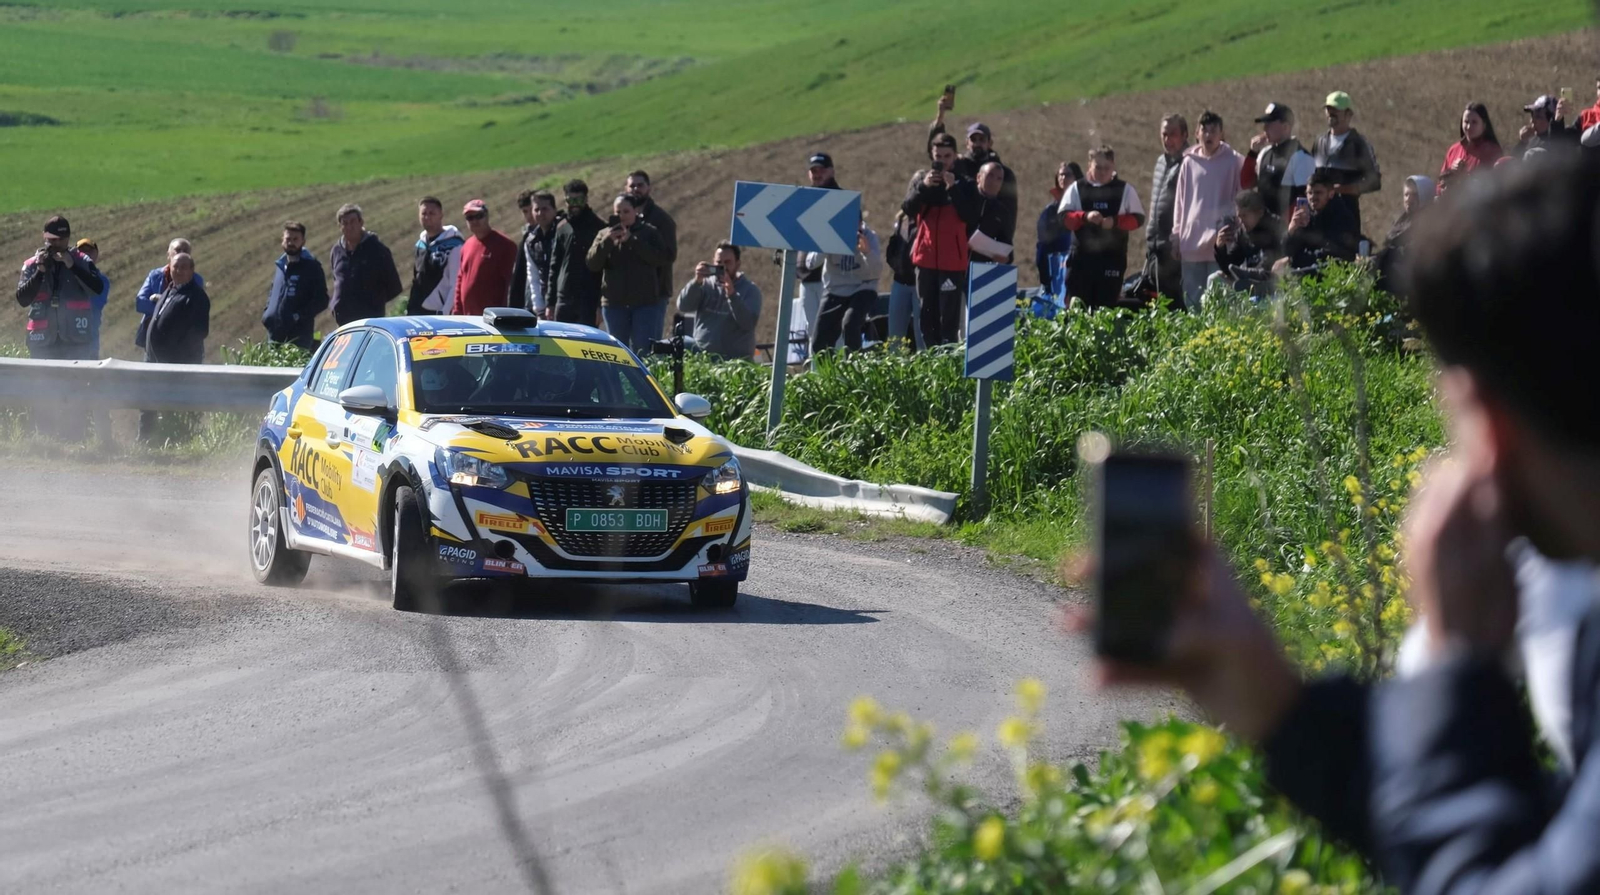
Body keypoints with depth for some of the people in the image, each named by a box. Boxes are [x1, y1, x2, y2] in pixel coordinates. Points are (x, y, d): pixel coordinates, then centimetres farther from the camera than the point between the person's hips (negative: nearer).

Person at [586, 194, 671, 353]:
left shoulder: (649, 232, 5)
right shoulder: (604, 235, 10)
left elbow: (661, 258, -10)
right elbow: (592, 264, 0)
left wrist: (632, 240, -15)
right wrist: (606, 241, -16)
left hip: (646, 303, -2)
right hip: (614, 303, 2)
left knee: (644, 351, -6)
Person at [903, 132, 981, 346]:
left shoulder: (965, 183, 3)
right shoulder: (921, 178, 9)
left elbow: (971, 217, -9)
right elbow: (907, 210, -2)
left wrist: (953, 189, -16)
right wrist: (923, 187, -16)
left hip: (953, 259, -3)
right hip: (926, 256, 3)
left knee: (949, 318, -9)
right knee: (928, 315, 7)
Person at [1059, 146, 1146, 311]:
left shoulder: (1125, 190, 7)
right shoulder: (1076, 189, 7)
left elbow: (1138, 218, 3)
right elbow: (1063, 217, 1)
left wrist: (1115, 221, -14)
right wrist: (1085, 217, -17)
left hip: (1112, 258, 0)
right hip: (1082, 256, 0)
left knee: (1106, 306, 1)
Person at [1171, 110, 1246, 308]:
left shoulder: (1234, 161, 1)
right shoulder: (1189, 162, 11)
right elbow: (1180, 200, 15)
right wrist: (1177, 235, 11)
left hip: (1220, 242, -4)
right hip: (1192, 241, 4)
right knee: (1192, 300, 6)